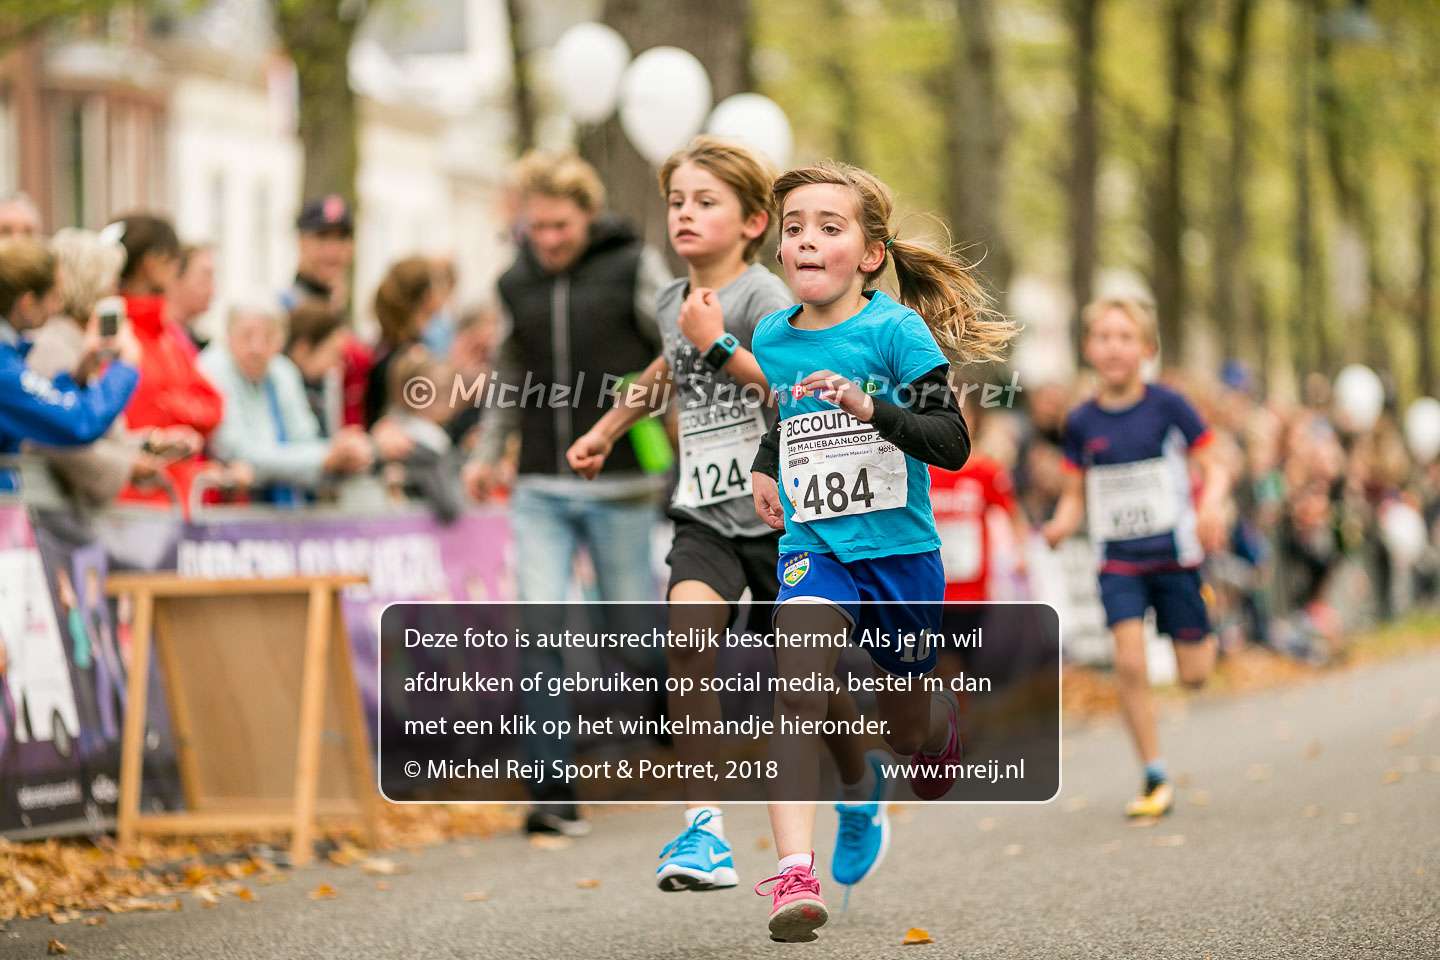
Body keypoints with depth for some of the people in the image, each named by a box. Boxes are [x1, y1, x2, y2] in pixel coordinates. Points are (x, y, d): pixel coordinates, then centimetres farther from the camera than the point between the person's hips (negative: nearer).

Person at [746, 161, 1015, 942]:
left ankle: (943, 718, 55)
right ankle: (794, 874, -31)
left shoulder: (897, 331, -12)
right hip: (813, 548, 2)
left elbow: (953, 444, -20)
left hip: (899, 550, -2)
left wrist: (870, 408, -32)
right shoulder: (772, 338, 3)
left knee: (909, 732, 16)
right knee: (798, 693, -25)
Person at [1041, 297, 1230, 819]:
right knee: (1130, 664, -14)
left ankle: (1206, 635, 38)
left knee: (1193, 674, 0)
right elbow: (1075, 494, 8)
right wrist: (1060, 525, -14)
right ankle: (1155, 780, -3)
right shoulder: (1081, 422, 0)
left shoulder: (1167, 406, -8)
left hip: (1174, 553, -1)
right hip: (1118, 558, 1)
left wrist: (1210, 507, -22)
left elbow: (1213, 467, -2)